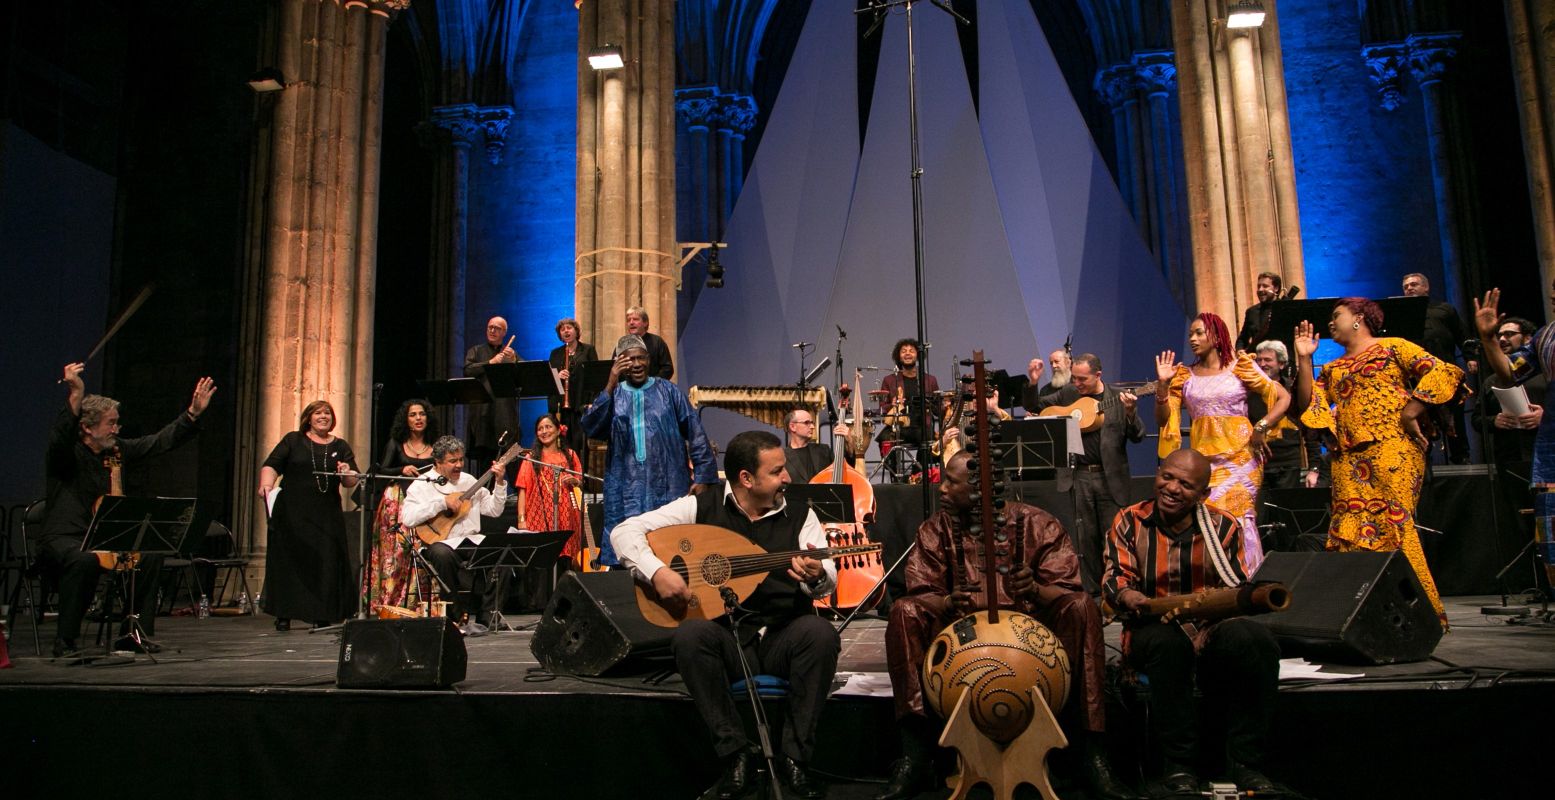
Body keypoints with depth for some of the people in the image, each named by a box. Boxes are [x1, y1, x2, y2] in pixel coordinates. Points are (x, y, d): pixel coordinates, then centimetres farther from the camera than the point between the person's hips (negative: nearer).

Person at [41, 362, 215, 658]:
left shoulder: (117, 450, 9)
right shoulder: (66, 453, -10)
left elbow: (161, 441, 11)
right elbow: (60, 436, -33)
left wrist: (193, 413, 1)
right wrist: (76, 395, -48)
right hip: (63, 539, -7)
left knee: (151, 554, -12)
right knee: (85, 560, -38)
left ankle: (133, 633, -2)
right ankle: (64, 641, -23)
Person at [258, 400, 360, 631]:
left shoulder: (341, 447, 13)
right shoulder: (293, 441, 9)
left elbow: (351, 482, 7)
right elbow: (271, 465, 1)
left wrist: (347, 473, -15)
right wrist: (266, 485, -18)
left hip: (327, 516, 1)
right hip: (292, 514, -1)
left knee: (326, 562, -3)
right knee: (289, 560, -1)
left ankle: (323, 616, 3)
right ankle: (283, 615, 6)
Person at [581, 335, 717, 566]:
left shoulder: (668, 391, 7)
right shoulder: (612, 394, 10)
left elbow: (695, 434, 4)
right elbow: (590, 427, -8)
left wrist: (702, 477, -4)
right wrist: (611, 385, -14)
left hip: (668, 487, -1)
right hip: (626, 490, 1)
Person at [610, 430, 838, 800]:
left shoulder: (799, 514, 3)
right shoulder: (703, 506, -2)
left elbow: (828, 581, -7)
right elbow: (625, 531, -4)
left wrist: (816, 576, -31)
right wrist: (656, 571, -22)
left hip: (783, 640, 1)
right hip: (725, 639, -1)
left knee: (821, 633, -30)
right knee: (690, 636, -32)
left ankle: (795, 757, -15)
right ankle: (737, 754, -17)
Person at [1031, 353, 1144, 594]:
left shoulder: (1119, 398, -1)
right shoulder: (1067, 394, 7)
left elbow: (1138, 437, -4)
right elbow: (1034, 407, 12)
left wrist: (1130, 412, -22)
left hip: (1111, 476, -2)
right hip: (1079, 475, 2)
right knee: (1085, 535, 8)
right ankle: (1092, 590, 19)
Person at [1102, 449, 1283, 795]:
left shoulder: (1224, 527, 6)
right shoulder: (1129, 522, 5)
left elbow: (1237, 588, 0)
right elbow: (1115, 576, -5)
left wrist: (1208, 627, -21)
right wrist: (1128, 596, -31)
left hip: (1213, 628, 2)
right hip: (1152, 630, -1)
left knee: (1256, 641, -31)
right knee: (1169, 641, -37)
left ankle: (1246, 763, -18)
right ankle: (1180, 765, -25)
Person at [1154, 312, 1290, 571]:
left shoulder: (1240, 367, 3)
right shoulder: (1185, 376, 11)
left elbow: (1283, 397, 2)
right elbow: (1162, 419, 5)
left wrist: (1260, 429, -9)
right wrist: (1162, 384, -8)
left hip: (1239, 454, -3)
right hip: (1203, 456, 3)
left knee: (1237, 514, -13)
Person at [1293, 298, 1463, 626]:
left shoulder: (1392, 347, 9)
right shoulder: (1332, 369, 24)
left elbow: (1442, 373, -3)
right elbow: (1309, 405, 12)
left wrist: (1408, 413, -11)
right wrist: (1304, 358, 9)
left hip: (1392, 448, -5)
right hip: (1348, 458, 5)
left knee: (1393, 525, -13)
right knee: (1350, 532, -5)